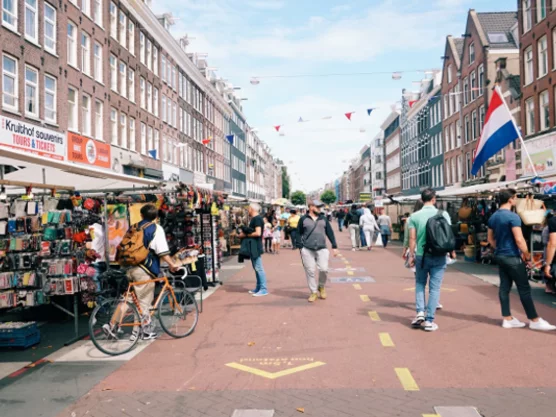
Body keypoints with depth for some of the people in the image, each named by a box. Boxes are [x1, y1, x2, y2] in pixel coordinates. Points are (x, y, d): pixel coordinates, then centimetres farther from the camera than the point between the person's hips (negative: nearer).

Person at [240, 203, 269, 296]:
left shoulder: (257, 219, -15)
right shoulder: (254, 219, 17)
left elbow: (258, 233, -24)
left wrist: (246, 235, -14)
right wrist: (244, 233, 6)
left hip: (256, 246, -11)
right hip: (253, 246, 11)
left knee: (258, 268, -8)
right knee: (256, 268, 14)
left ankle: (264, 289, -6)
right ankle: (258, 288, 22)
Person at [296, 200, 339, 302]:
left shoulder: (323, 219, 12)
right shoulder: (303, 219, 4)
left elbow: (330, 232, 12)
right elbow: (299, 233, 7)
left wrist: (334, 246, 8)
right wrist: (300, 247, -1)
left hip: (322, 249, 1)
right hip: (307, 249, -1)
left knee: (323, 269, -10)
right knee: (310, 271, 0)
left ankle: (322, 287, 17)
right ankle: (313, 292, 14)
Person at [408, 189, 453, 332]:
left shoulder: (415, 216, -4)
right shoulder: (443, 214, -3)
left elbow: (412, 238, -5)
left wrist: (411, 255, 3)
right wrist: (452, 251, 14)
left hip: (421, 255, 0)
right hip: (439, 256, 0)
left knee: (420, 284, 19)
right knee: (434, 288, 6)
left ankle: (420, 312, 5)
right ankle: (429, 320, 7)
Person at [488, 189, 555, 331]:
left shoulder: (493, 217, 9)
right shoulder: (513, 216, -17)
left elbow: (490, 239, 15)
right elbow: (519, 239, -21)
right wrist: (527, 255, -8)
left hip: (500, 256, 8)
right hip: (512, 257, -8)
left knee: (504, 287, 9)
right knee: (524, 288, 0)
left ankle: (507, 319, 13)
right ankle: (535, 320, 7)